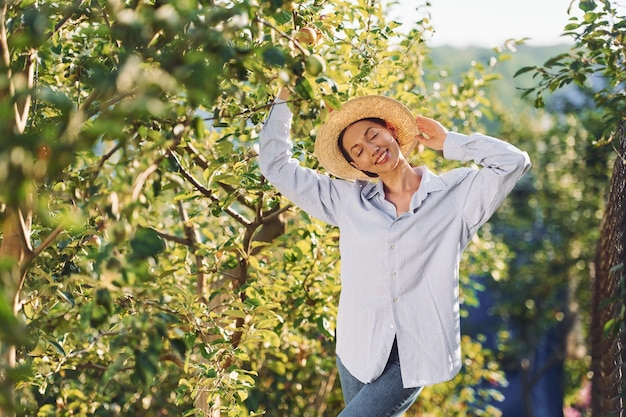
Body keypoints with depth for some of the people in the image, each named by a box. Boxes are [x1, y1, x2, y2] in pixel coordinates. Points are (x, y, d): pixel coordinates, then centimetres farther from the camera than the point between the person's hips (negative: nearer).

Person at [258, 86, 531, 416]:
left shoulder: (457, 193, -1)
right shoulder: (347, 200, 6)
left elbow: (513, 163, -13)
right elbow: (276, 165, 11)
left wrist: (447, 143, -3)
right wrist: (284, 99, 8)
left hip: (415, 353, -4)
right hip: (359, 349, 4)